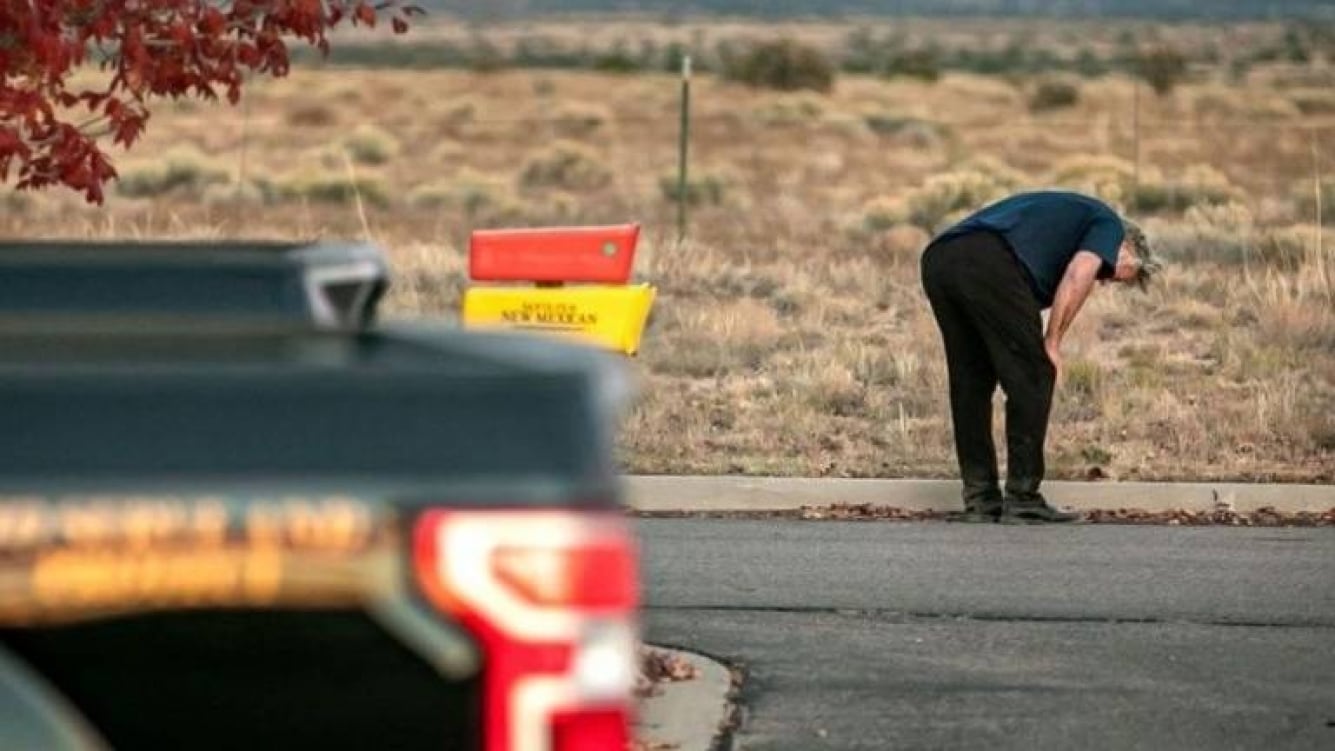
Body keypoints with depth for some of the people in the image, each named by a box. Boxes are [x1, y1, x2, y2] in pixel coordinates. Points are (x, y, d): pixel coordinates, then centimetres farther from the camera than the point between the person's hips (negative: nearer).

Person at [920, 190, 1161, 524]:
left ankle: (980, 499, 21)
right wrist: (1052, 343, 3)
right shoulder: (1108, 224, 20)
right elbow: (1078, 274, -3)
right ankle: (1023, 499, 7)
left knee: (970, 384, 19)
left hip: (937, 261, 8)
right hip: (989, 264, -8)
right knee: (1032, 379, 5)